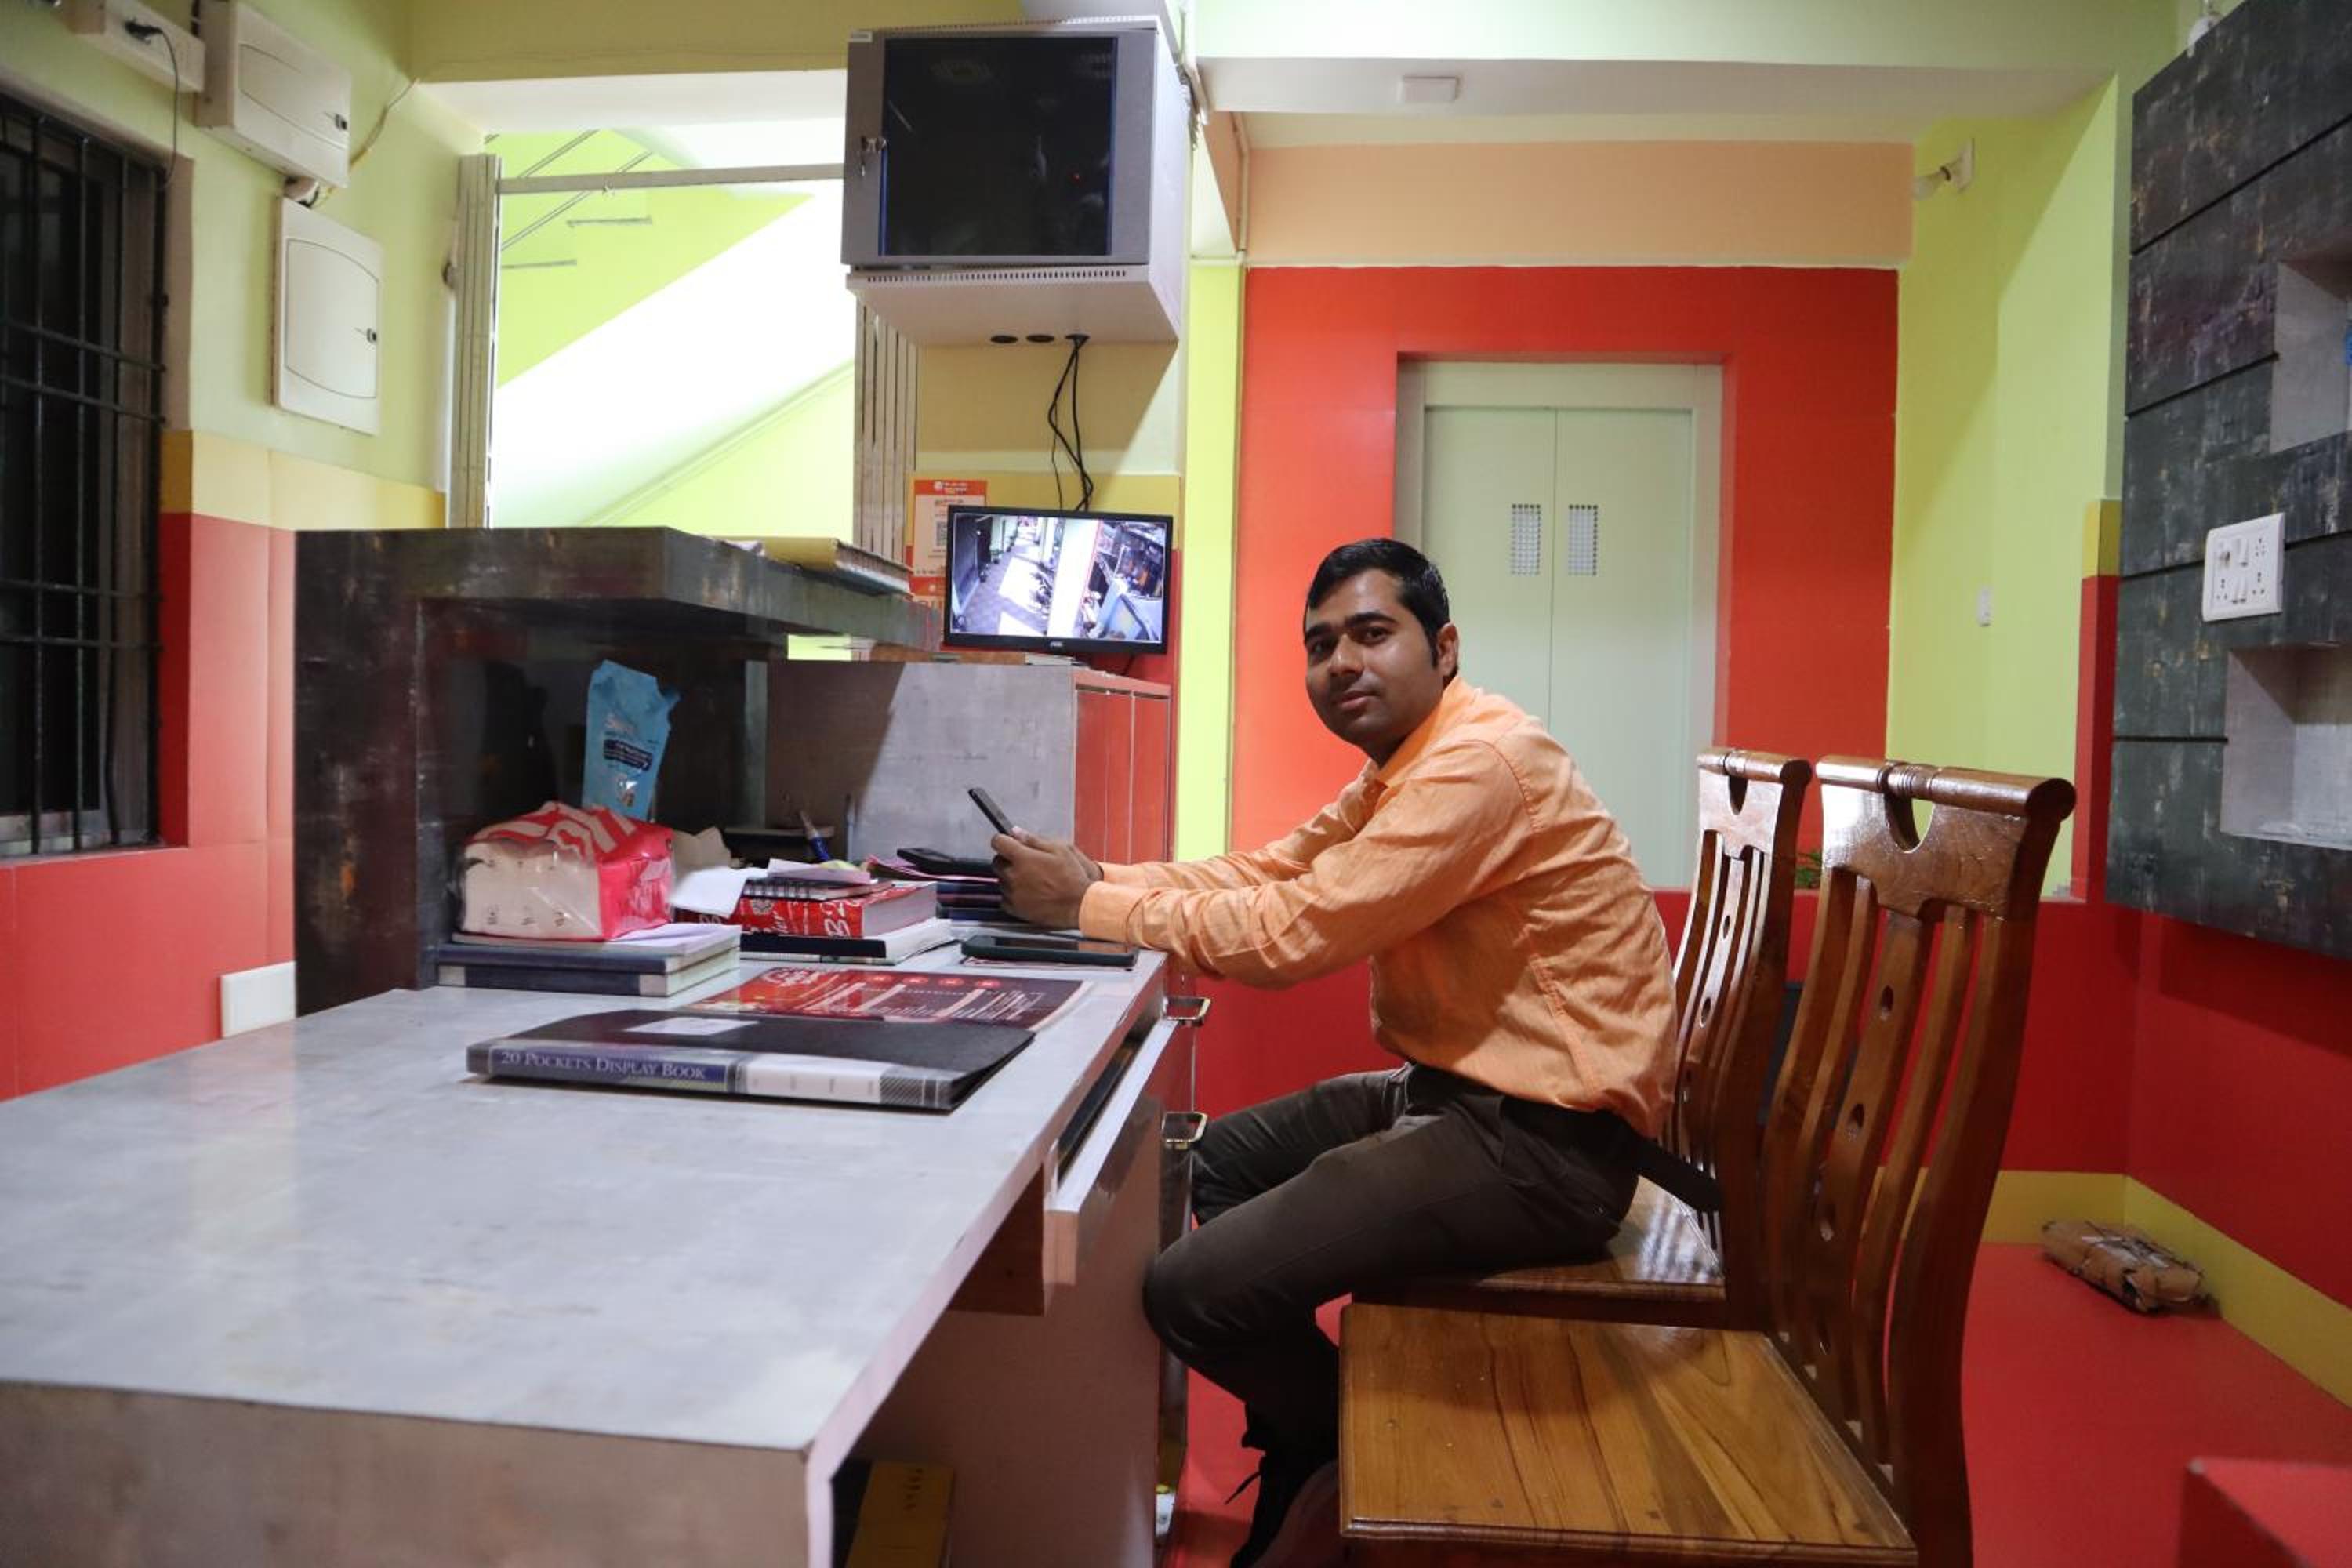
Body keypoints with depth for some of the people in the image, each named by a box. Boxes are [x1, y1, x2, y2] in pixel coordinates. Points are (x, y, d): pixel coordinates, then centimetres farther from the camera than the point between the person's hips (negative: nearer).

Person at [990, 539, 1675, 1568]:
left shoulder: (1482, 761, -21)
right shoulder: (1407, 762, 13)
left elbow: (1292, 933, -24)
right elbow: (1273, 870, 9)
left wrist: (1088, 904, -14)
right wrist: (1096, 880, -3)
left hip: (1540, 1142, -10)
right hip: (1462, 1092, 11)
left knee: (1191, 1291, -15)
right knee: (1214, 1164, 18)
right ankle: (1303, 1470, 28)